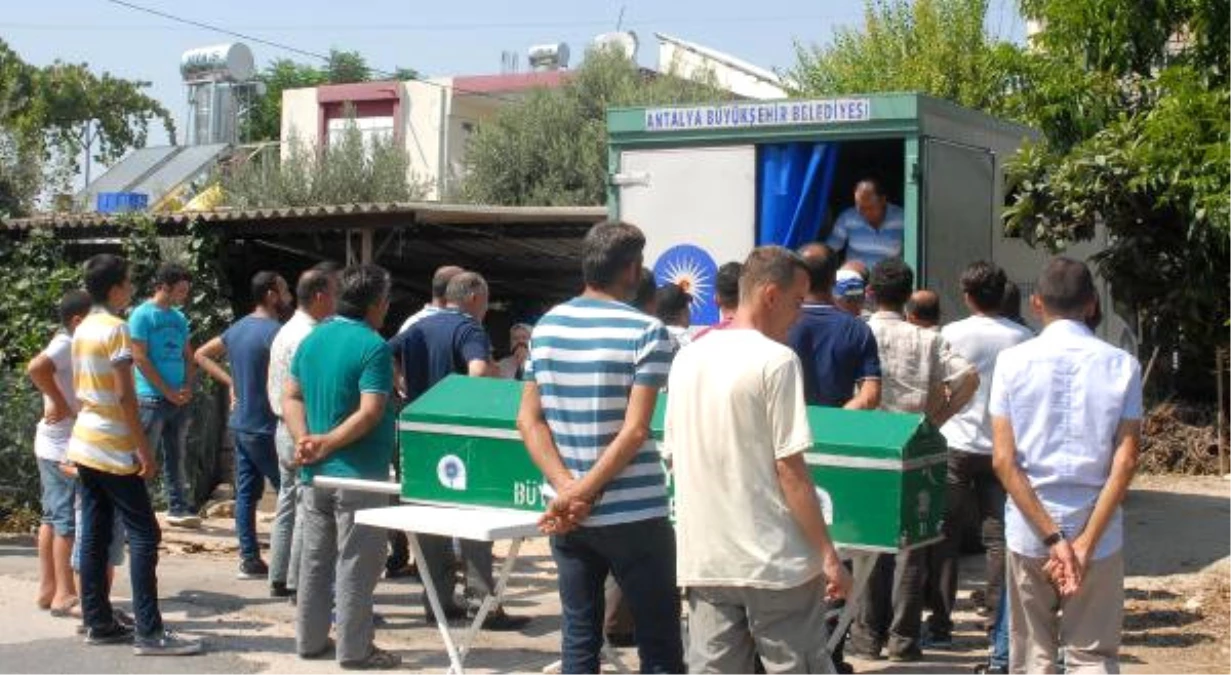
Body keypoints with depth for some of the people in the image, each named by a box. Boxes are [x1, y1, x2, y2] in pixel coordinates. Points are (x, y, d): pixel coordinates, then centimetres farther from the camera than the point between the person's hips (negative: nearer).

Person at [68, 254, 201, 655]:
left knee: (95, 536, 10)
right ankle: (149, 632, -9)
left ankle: (98, 623, 13)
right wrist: (144, 450, -16)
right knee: (144, 534, -7)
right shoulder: (116, 328, -15)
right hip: (114, 449, -9)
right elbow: (125, 396, -19)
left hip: (85, 444, 9)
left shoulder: (82, 330, 11)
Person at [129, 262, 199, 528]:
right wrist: (168, 392, -12)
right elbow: (140, 359, -13)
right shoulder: (142, 315, -7)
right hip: (152, 399, -7)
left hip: (180, 399, 7)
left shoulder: (179, 318, 13)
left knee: (176, 457, 11)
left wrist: (188, 387, 0)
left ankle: (178, 508, 17)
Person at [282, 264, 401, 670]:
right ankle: (355, 650, 5)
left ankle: (310, 640, 22)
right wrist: (327, 444, -15)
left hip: (315, 472, 8)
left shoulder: (312, 339, 10)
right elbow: (370, 412, -22)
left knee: (315, 559, 14)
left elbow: (290, 398, 9)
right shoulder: (373, 346, -15)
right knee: (356, 564, 0)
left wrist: (305, 440, -3)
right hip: (357, 473, -7)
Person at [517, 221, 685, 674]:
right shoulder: (647, 332, -10)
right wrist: (582, 492, -12)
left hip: (566, 516, 5)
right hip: (632, 514, -5)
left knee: (579, 639, 11)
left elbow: (529, 420, 2)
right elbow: (634, 431, -17)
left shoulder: (547, 326, 6)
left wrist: (566, 489, -7)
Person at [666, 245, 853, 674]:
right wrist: (827, 554, -9)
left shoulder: (687, 359, 9)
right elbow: (789, 467, -14)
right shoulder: (776, 360, -11)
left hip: (704, 560, 6)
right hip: (775, 560, -6)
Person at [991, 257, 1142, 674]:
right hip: (1099, 533, 0)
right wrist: (1086, 542, -11)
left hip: (1029, 532, 0)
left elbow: (1003, 460, -9)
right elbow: (1124, 461, -9)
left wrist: (1051, 536, -10)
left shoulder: (1013, 361, -3)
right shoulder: (1121, 366, -2)